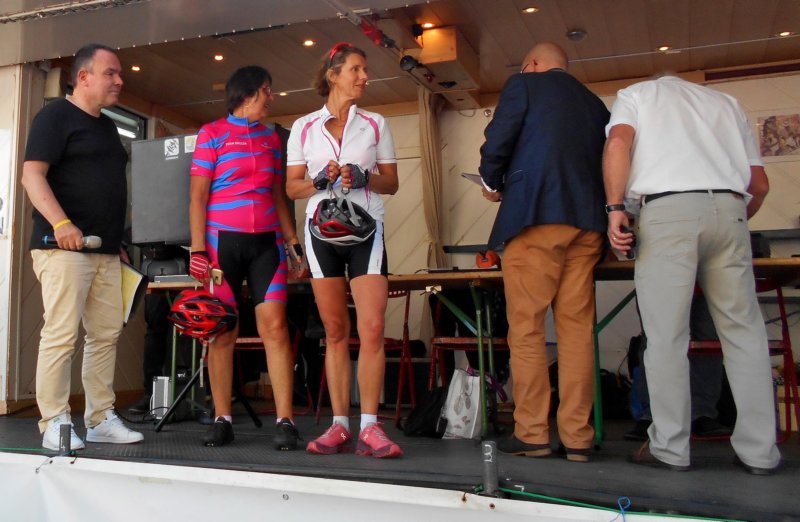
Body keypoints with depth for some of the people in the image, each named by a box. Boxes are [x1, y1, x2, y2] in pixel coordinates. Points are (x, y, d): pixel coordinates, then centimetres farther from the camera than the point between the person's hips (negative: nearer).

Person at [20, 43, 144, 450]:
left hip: (106, 251, 8)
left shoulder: (107, 126, 23)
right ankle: (54, 423, 1)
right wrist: (61, 223, -25)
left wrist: (118, 241, 22)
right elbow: (32, 175, -12)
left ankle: (100, 419, 14)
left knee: (106, 335, 6)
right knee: (61, 335, -8)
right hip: (64, 247, -8)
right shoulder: (56, 115, -1)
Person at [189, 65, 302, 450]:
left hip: (266, 241, 3)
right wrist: (197, 249, -9)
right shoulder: (212, 133, 4)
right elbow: (198, 196, -1)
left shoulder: (271, 137, 17)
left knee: (275, 326, -7)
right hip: (222, 240, -3)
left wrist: (292, 239, 10)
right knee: (222, 332, 0)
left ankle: (285, 421, -4)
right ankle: (222, 420, 10)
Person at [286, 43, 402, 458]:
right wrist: (321, 180, -12)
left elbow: (391, 183, 9)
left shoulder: (375, 124, 10)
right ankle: (339, 426, 8)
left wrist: (363, 178, -11)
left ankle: (369, 427, -8)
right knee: (335, 330, 2)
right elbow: (292, 188, 8)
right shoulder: (304, 127, 9)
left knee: (372, 328, -12)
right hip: (322, 230, 0)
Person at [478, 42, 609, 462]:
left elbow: (496, 144, -2)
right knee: (577, 329, 4)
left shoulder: (523, 84, 8)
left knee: (526, 329, -1)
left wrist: (493, 184, 15)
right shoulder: (594, 102, 24)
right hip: (587, 220, 6)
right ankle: (577, 437, 6)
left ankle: (531, 433, 1)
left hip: (535, 216, -5)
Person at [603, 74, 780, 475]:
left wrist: (616, 208, -8)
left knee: (666, 335, -2)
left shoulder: (634, 94, 22)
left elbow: (618, 143, -2)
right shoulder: (725, 101, 31)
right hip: (728, 207, 4)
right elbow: (759, 184, 23)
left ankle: (670, 448, 1)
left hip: (667, 209, -3)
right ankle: (759, 450, 8)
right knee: (743, 330, 6)